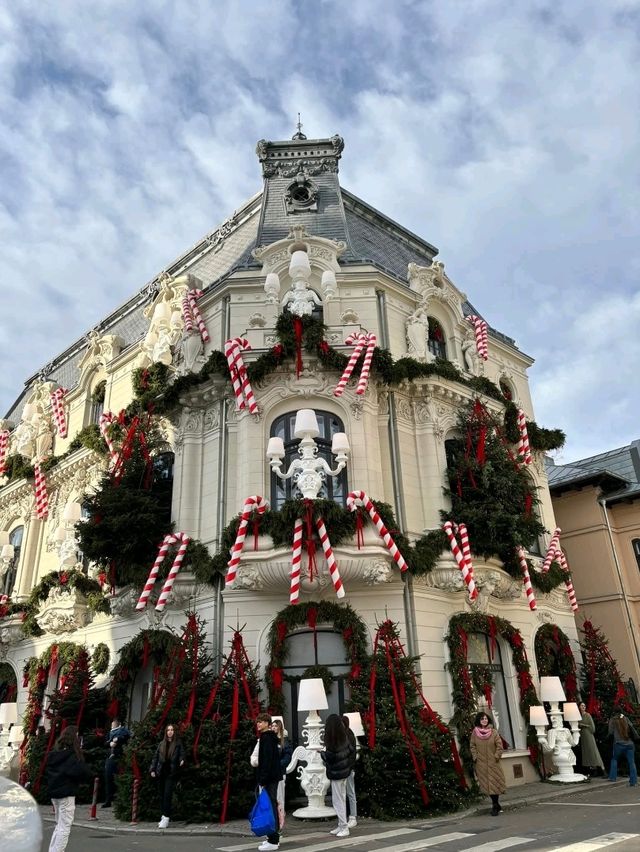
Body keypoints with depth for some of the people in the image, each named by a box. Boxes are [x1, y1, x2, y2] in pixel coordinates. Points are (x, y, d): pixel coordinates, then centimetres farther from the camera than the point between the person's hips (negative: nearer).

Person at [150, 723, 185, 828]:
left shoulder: (178, 744, 2)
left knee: (167, 795, -9)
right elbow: (155, 757, 11)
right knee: (162, 795, 7)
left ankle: (166, 818, -6)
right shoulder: (161, 744, 10)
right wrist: (152, 769, 3)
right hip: (161, 772, 4)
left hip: (172, 773, -4)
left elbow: (182, 754, -2)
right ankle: (163, 816, 16)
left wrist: (182, 761, -23)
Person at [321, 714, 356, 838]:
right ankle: (342, 826, 26)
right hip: (345, 771, 8)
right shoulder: (344, 736, 1)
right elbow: (352, 750, 6)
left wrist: (322, 753, -3)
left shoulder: (332, 739, -21)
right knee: (342, 799, 17)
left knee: (337, 800, 3)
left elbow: (330, 756, -22)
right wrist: (349, 766, 13)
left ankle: (344, 827, 6)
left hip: (336, 773, -8)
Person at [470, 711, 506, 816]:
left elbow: (499, 745, -2)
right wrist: (475, 757, -3)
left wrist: (496, 756, -7)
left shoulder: (494, 732, -4)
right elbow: (472, 746, 4)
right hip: (481, 764, 1)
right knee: (486, 785, 4)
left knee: (494, 783, -2)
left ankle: (495, 806, 12)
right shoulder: (474, 733, -1)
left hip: (493, 763, -1)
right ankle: (497, 806, 19)